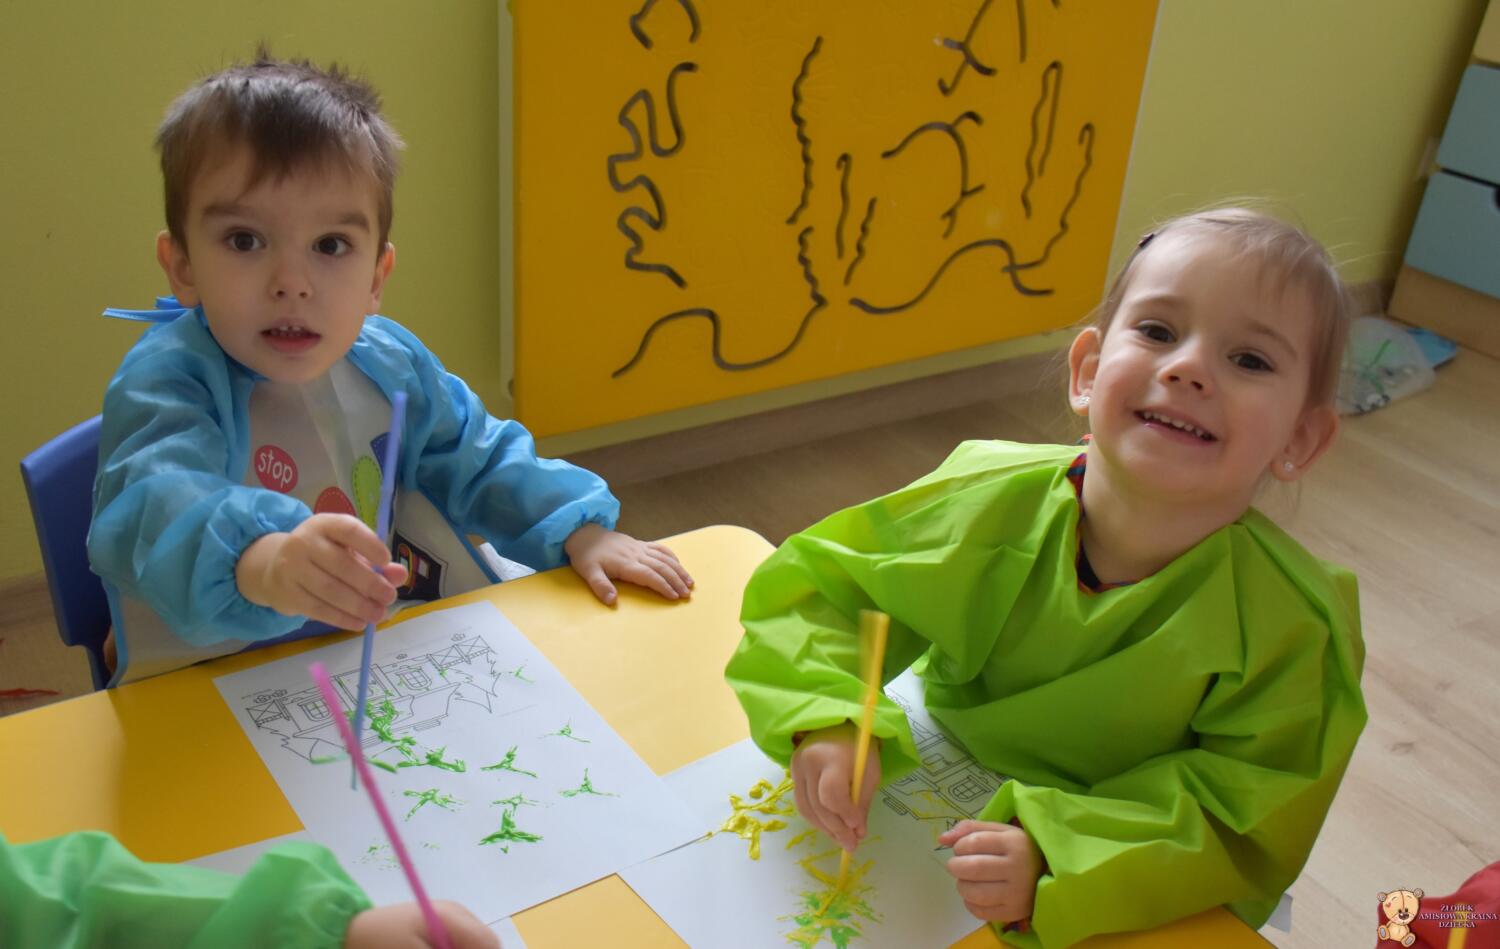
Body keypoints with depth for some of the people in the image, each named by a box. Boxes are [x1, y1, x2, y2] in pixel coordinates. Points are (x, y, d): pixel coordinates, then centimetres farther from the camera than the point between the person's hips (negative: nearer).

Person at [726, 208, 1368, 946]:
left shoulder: (1292, 628, -21)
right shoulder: (989, 502, -17)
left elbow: (1246, 821, -19)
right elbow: (815, 585, -9)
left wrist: (1058, 861, -34)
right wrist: (824, 720, -29)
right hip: (943, 815, 0)